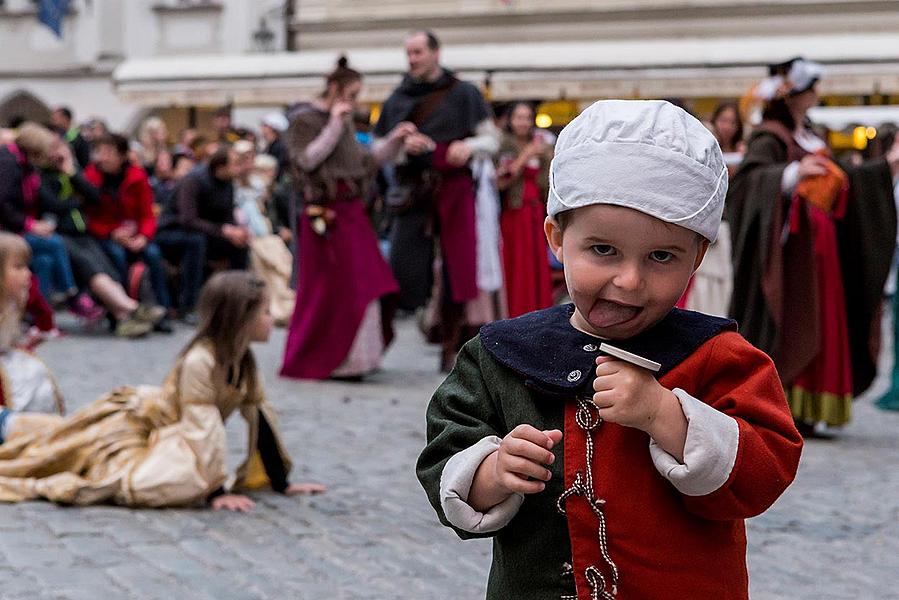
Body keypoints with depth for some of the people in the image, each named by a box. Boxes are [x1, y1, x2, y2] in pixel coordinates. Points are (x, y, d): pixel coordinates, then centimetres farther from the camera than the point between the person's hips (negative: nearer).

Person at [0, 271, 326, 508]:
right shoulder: (199, 361, -31)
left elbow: (260, 420, -2)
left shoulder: (245, 362, -7)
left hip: (166, 432, 8)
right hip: (137, 423, -8)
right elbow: (201, 430, -32)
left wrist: (282, 483, -2)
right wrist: (216, 493, -33)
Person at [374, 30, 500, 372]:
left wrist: (470, 145, -13)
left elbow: (492, 138, 9)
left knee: (457, 269, -1)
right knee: (403, 266, -10)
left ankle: (451, 346, 10)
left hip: (455, 188, -1)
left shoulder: (463, 94, 7)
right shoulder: (396, 101, 13)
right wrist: (402, 145, -7)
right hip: (413, 192, 1)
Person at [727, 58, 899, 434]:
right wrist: (794, 172, -42)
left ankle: (804, 411, 9)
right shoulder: (770, 138, -9)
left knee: (819, 329, 6)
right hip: (788, 248, -9)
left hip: (819, 248, 9)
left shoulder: (809, 138, 17)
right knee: (785, 329, -10)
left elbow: (839, 184, 27)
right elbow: (749, 175, -27)